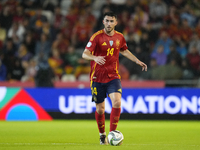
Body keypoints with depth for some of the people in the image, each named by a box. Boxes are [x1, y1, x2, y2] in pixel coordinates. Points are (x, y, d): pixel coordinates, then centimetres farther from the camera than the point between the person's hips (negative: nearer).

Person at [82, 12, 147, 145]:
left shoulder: (119, 37, 5)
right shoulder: (97, 36, -9)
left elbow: (124, 50, 26)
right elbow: (85, 54, -17)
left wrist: (137, 61, 19)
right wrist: (95, 58, -37)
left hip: (113, 76, 2)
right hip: (98, 77, -2)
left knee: (117, 102, -20)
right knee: (100, 109, 4)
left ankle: (113, 133, -11)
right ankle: (102, 135, 27)